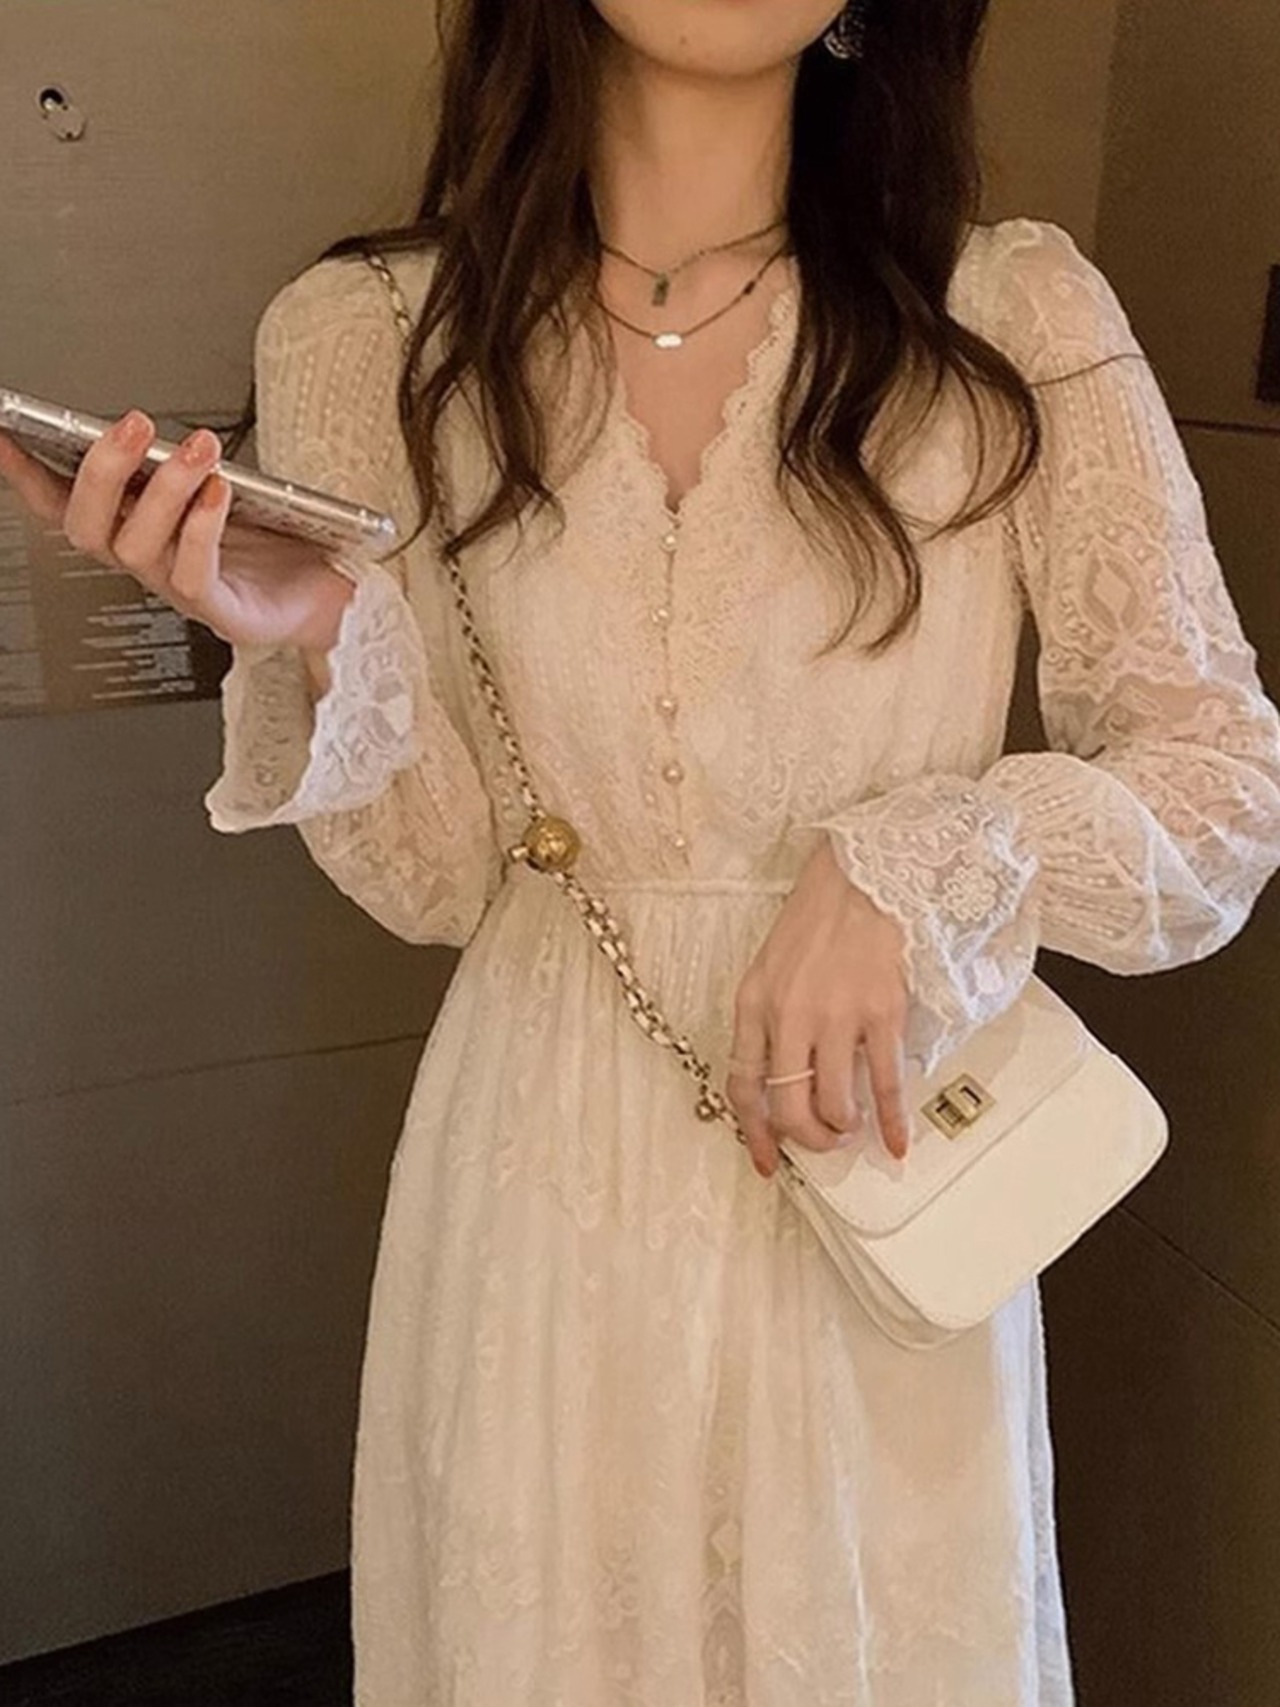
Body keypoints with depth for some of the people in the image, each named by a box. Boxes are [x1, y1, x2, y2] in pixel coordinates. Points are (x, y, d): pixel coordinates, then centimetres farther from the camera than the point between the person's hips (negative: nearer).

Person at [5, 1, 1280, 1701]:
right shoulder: (363, 338, -4)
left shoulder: (1019, 314, -8)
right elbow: (434, 884, -2)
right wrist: (316, 649, -21)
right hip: (547, 1193, 1)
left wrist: (912, 865, -20)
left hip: (878, 1175, 0)